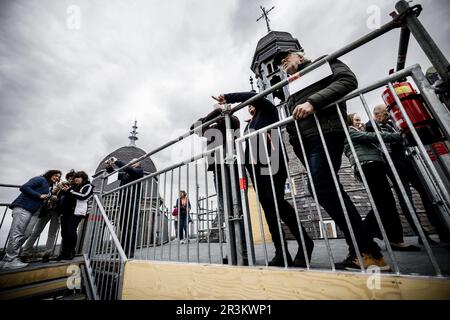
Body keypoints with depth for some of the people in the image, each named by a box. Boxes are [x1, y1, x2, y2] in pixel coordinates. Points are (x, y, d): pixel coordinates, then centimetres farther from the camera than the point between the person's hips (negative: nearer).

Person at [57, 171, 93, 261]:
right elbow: (63, 194, 26)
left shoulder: (88, 186, 4)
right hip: (65, 210, 7)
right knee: (64, 232, 6)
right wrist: (63, 189, 5)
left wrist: (69, 191, -11)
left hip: (76, 211, -6)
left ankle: (71, 252, 2)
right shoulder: (73, 186, 23)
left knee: (71, 231, -8)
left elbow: (84, 196, -12)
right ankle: (64, 252, 16)